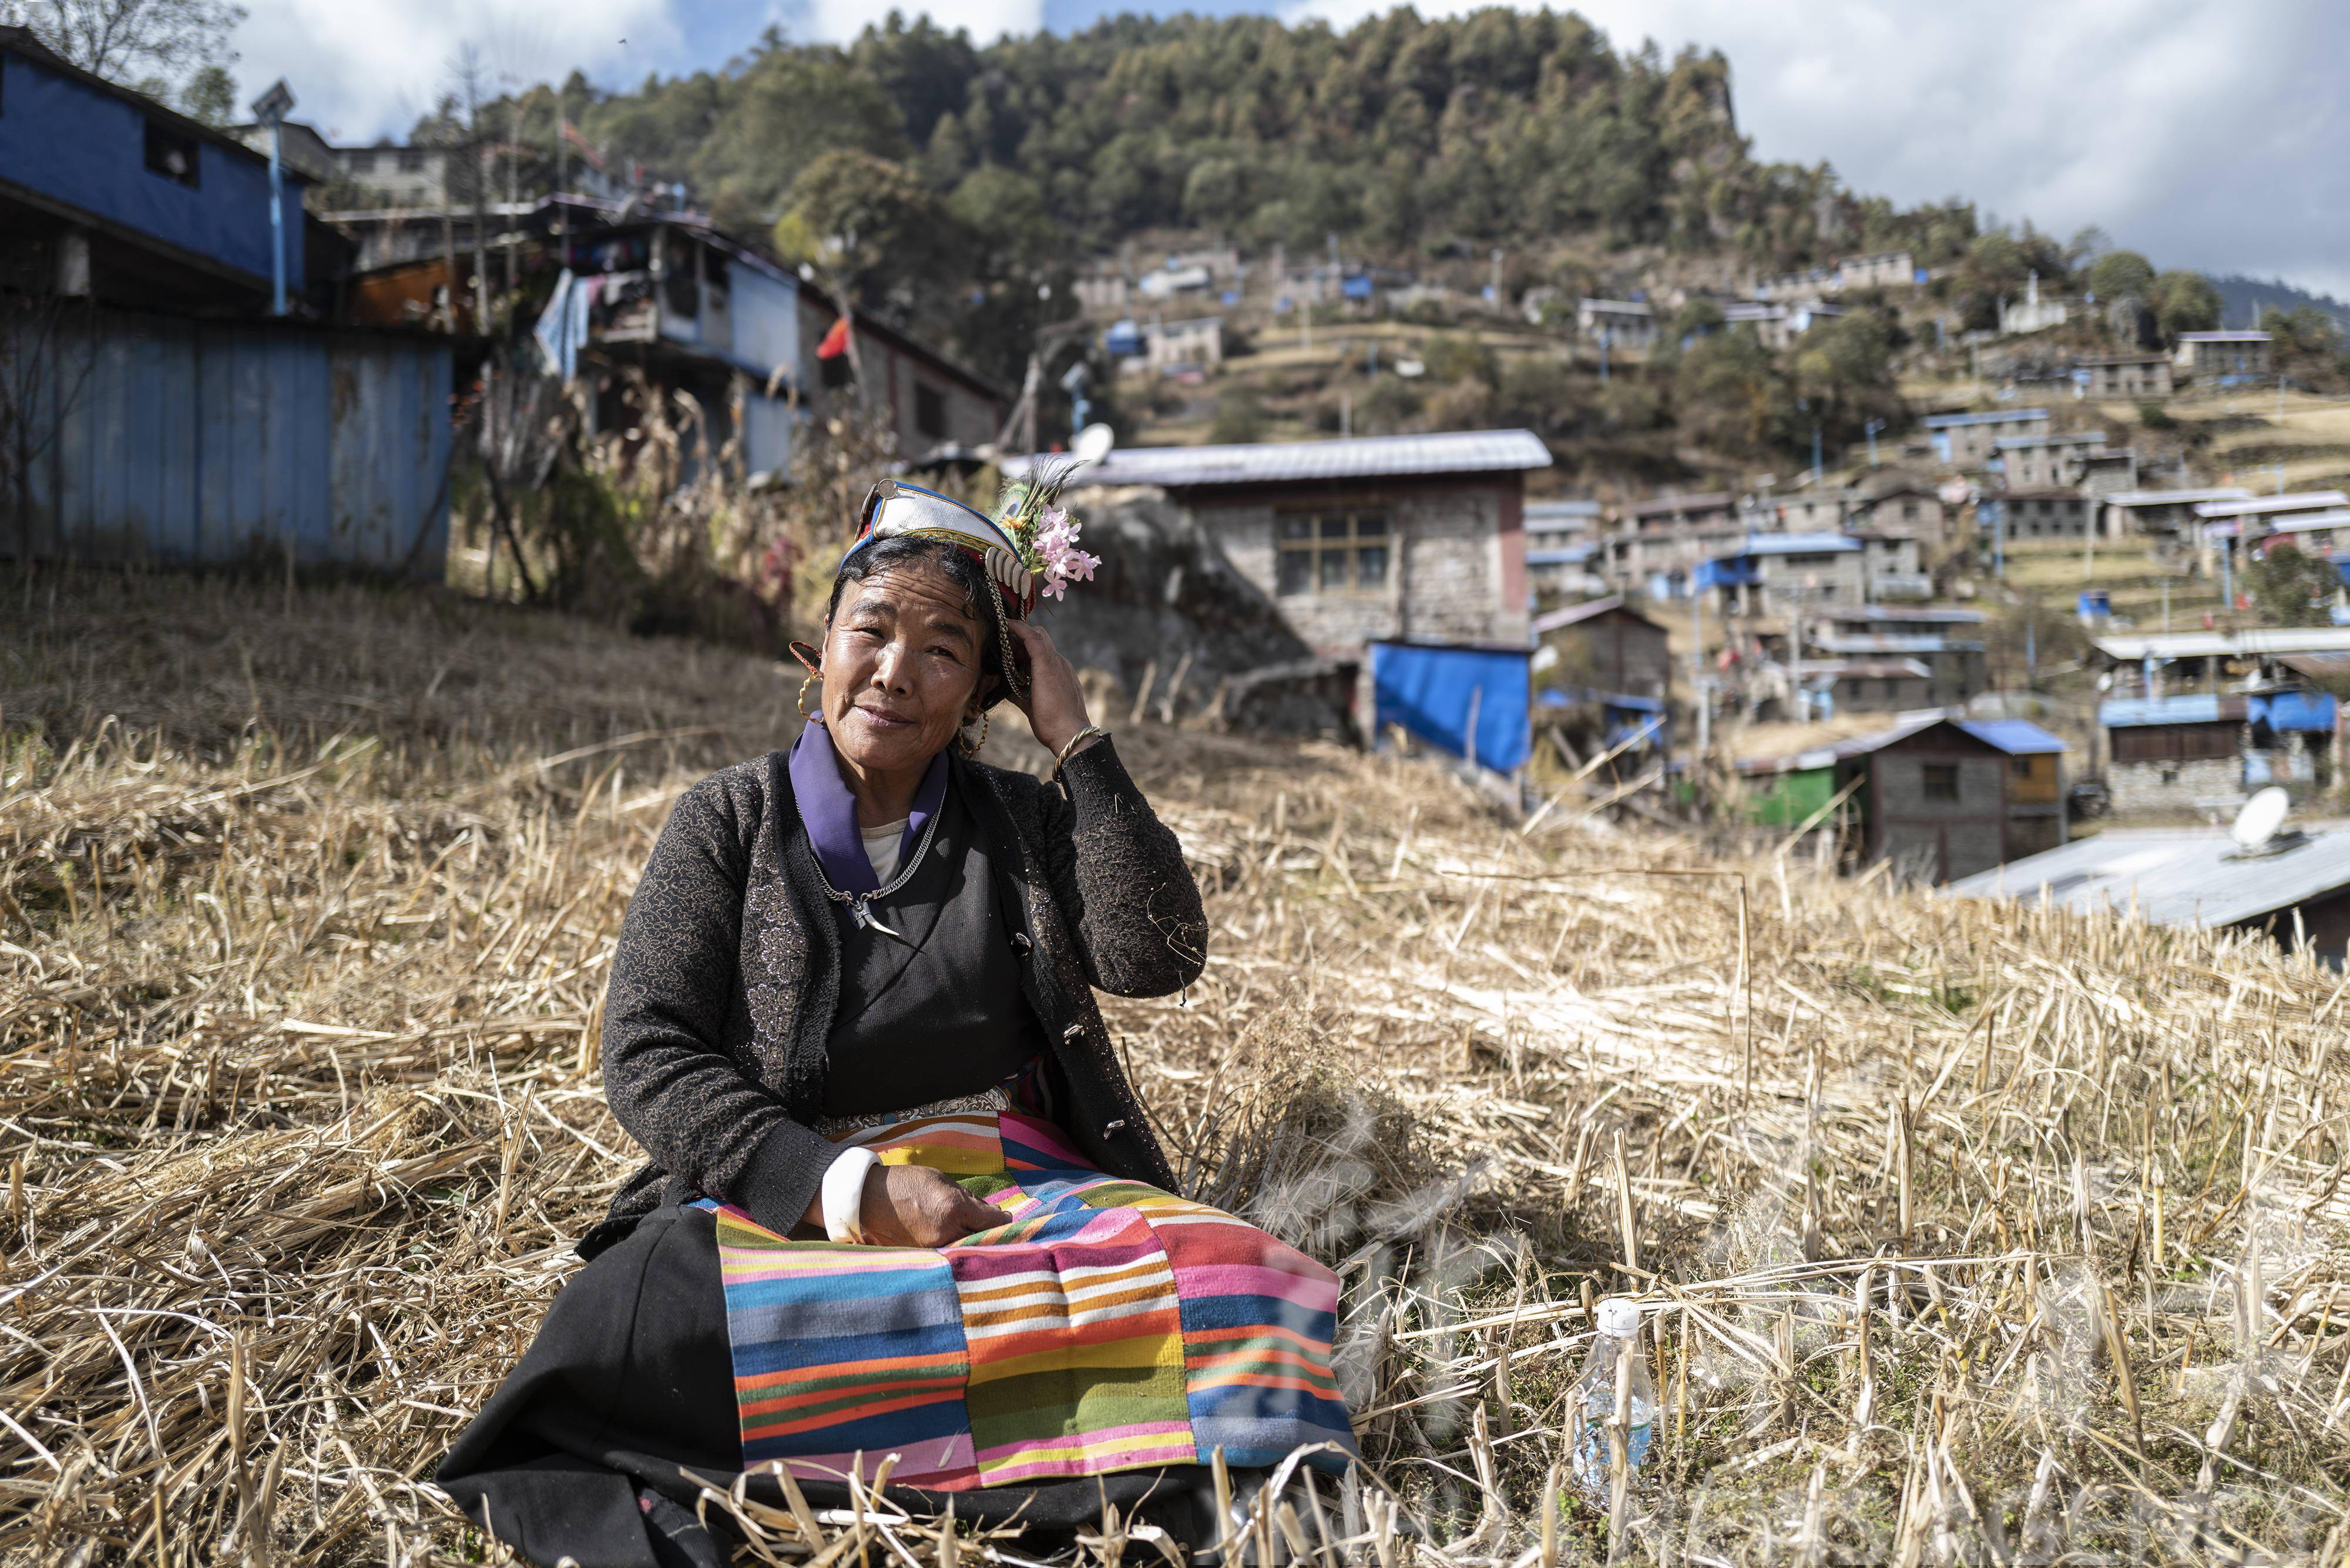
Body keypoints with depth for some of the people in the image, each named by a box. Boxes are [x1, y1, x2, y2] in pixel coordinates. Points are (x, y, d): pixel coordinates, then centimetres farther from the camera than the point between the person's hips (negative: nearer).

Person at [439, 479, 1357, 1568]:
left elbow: (1156, 959, -5)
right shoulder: (731, 821, 7)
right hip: (788, 1200, -2)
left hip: (1015, 1184, 3)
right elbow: (647, 1056, -3)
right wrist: (852, 1191, -15)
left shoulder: (1022, 824, 12)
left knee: (1238, 1282, -29)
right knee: (640, 1309, -36)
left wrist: (1076, 740, -4)